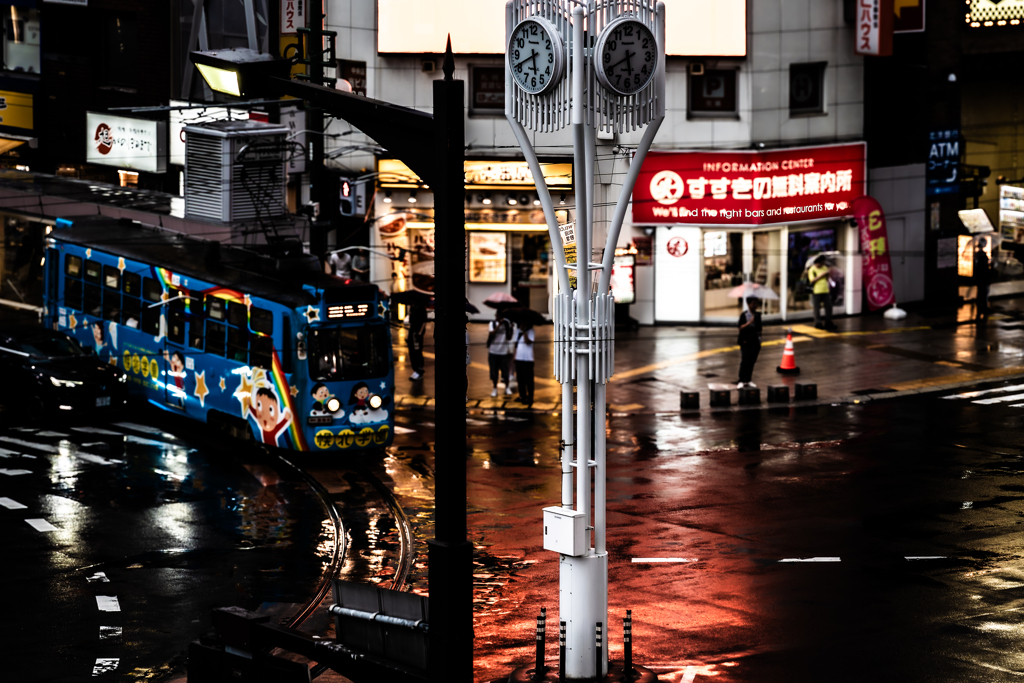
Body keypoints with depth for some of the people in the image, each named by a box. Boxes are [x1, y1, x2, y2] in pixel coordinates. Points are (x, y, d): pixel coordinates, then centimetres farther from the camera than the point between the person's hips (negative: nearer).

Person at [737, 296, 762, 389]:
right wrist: (749, 323, -25)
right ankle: (741, 381, -2)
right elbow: (741, 327, -11)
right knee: (744, 361, -6)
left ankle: (747, 380, 13)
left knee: (752, 362, 6)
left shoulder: (758, 315, 10)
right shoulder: (744, 315, -5)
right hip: (746, 342, -5)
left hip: (755, 342, 5)